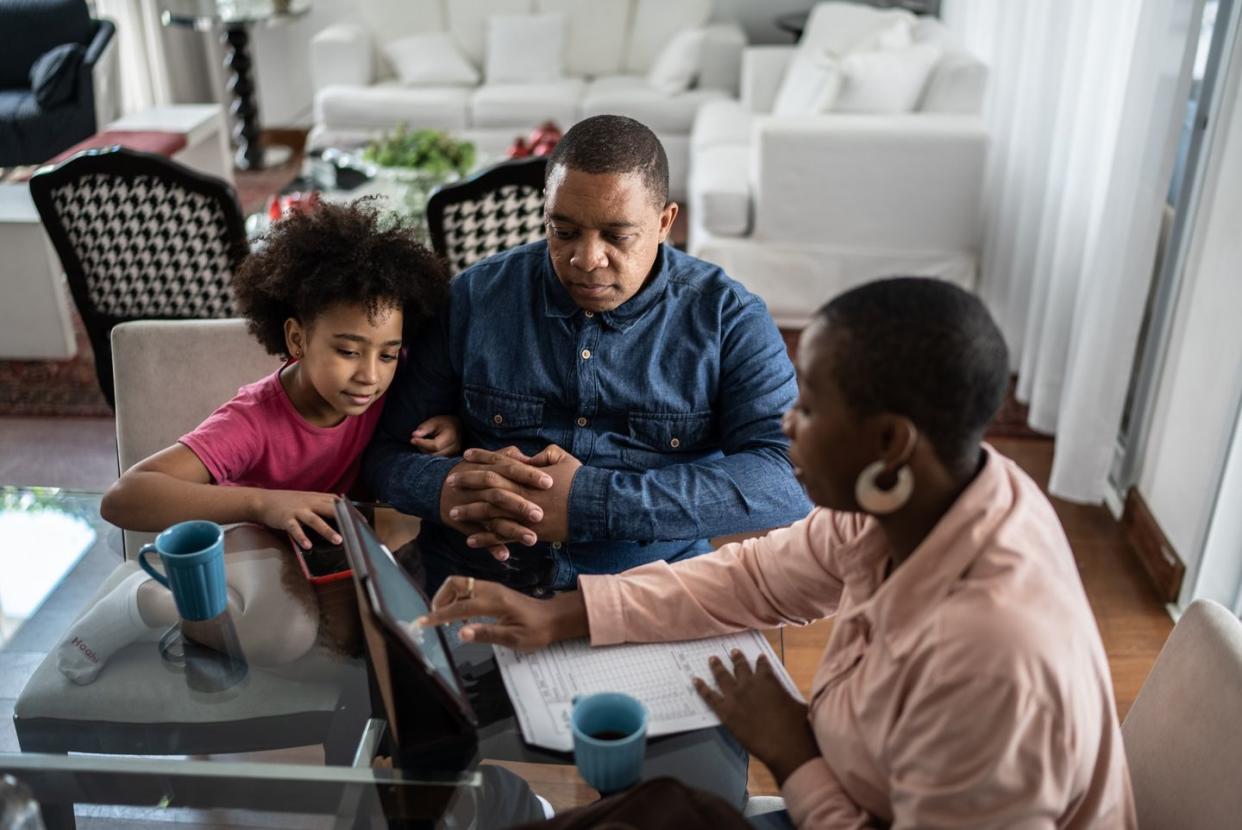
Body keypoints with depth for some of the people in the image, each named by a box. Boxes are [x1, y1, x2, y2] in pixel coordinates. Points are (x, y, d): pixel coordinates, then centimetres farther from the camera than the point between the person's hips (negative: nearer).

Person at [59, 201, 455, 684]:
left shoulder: (381, 388, -19)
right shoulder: (254, 422, -32)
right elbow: (122, 499, -42)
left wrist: (450, 426, -23)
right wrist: (261, 502, -54)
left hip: (326, 548, 6)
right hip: (245, 540, -5)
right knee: (287, 632, -35)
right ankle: (153, 600, -6)